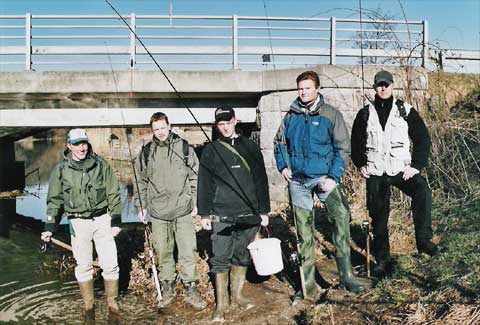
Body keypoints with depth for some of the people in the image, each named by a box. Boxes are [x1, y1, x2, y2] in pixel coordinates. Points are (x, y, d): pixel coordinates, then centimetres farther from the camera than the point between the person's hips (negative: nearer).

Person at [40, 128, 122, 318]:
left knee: (110, 263, 0)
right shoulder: (61, 169, -1)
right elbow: (54, 200, 5)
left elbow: (113, 194, 2)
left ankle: (112, 302, 19)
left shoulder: (101, 165, -2)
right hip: (78, 222, 0)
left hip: (102, 219, 0)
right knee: (83, 266, 8)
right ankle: (88, 306, 24)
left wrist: (116, 221, -2)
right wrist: (49, 227, -1)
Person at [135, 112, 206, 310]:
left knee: (188, 251, -1)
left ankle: (191, 290, 11)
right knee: (163, 251, 9)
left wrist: (195, 202, 3)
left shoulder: (184, 147, 2)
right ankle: (167, 288, 24)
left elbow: (195, 176, 6)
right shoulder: (146, 152, 6)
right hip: (158, 212, 2)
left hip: (183, 211, -1)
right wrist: (141, 206, 10)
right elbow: (141, 182, 13)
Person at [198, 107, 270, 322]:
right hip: (222, 215, -2)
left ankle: (237, 294, 27)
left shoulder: (250, 147, 7)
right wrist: (204, 214, -1)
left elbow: (261, 181, 8)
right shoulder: (211, 150, 4)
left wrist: (264, 211, 6)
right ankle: (221, 303, 10)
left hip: (249, 214, 2)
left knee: (242, 256, 11)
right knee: (221, 259, 0)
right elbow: (204, 184, 3)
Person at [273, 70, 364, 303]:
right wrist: (282, 166, 3)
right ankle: (308, 285, 19)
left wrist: (334, 177, -13)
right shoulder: (291, 116, 6)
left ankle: (346, 275, -12)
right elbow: (279, 142, 18)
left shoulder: (330, 114, -3)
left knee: (341, 215, -24)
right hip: (297, 180, 3)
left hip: (324, 176, -3)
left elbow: (343, 148, -4)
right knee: (304, 233, 8)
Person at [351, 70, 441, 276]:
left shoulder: (406, 111, 3)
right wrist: (360, 165, 4)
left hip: (402, 170, -1)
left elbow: (422, 139, 3)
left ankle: (423, 240, -20)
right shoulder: (365, 114, 6)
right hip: (375, 174, 1)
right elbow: (356, 142, 15)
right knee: (378, 218, 5)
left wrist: (416, 165, -6)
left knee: (422, 192, -30)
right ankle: (381, 260, 18)